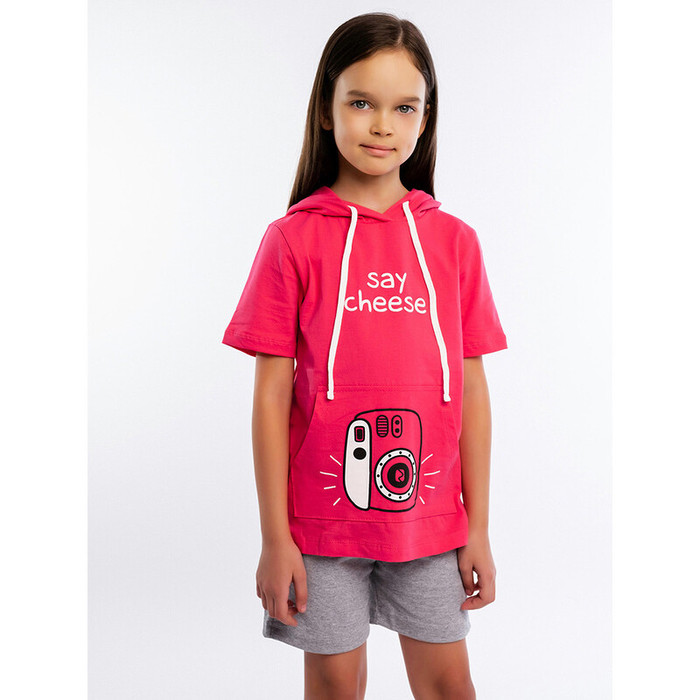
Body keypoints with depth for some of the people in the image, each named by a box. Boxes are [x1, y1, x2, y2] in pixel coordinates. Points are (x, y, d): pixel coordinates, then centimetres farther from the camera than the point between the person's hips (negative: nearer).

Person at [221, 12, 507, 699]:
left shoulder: (453, 239, 1)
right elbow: (272, 395, -5)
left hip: (431, 516, 2)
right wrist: (274, 536, -5)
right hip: (323, 515, -1)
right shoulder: (292, 239, -5)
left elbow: (472, 391, 3)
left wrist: (478, 528, 3)